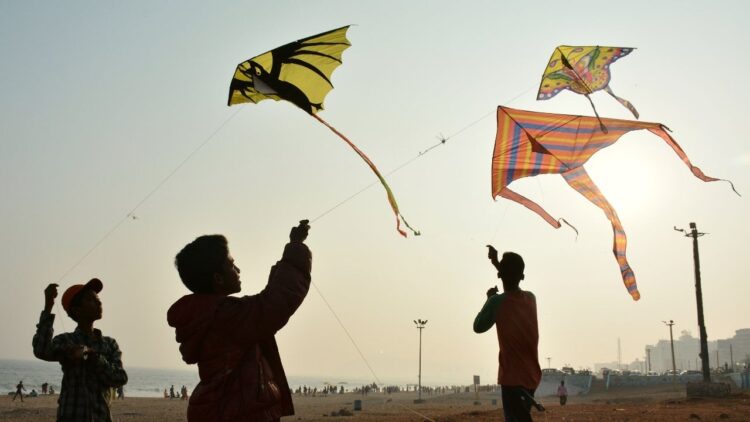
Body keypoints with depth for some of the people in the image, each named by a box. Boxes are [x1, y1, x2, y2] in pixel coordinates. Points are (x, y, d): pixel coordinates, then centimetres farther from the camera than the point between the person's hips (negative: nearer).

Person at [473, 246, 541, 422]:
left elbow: (478, 327, -1)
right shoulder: (531, 298, 5)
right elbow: (514, 292, 28)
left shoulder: (498, 301, -15)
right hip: (531, 376, 7)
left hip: (513, 378, -7)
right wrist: (496, 262, 34)